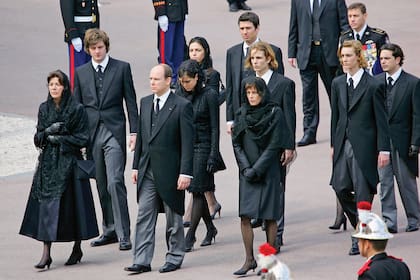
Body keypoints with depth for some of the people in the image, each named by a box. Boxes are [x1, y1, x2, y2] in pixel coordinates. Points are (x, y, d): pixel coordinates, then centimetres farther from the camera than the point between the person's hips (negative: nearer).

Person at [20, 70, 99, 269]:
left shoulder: (77, 110, -3)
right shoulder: (44, 109, 10)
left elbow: (83, 139, -5)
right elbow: (38, 138, 10)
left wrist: (59, 138, -11)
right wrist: (48, 131, -11)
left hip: (69, 163, -3)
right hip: (48, 163, 3)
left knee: (72, 205, 0)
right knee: (46, 204, -4)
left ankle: (77, 248, 16)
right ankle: (46, 253, -7)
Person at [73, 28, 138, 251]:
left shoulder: (122, 68, 4)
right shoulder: (81, 73, 12)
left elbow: (131, 101, 3)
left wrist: (134, 132, -3)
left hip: (114, 132, -4)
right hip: (91, 133, 4)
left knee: (115, 183, -14)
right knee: (101, 186, 8)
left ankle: (123, 235, -14)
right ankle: (109, 231, 18)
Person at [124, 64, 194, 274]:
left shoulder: (182, 106, -8)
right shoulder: (145, 103, 10)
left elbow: (188, 142, -10)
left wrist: (185, 173, -15)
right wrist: (136, 166, 11)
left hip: (170, 171, -5)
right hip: (147, 171, 5)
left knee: (173, 217, 7)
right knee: (144, 216, 0)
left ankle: (174, 258, 18)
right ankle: (142, 261, 0)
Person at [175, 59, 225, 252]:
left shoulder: (209, 95, -8)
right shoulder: (179, 94, 7)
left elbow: (214, 128, -8)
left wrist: (213, 155, -12)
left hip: (202, 147, -5)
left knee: (197, 190, -8)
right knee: (198, 192, 10)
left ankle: (190, 236, -7)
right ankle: (210, 228, 27)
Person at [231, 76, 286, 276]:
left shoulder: (274, 113, -3)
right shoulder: (242, 114, 8)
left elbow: (274, 146, -7)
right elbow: (236, 144, 7)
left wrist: (257, 169, -12)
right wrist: (246, 168, -6)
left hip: (268, 172, -3)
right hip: (247, 173, 3)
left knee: (269, 217, 0)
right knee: (245, 216, -4)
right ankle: (249, 260, 1)